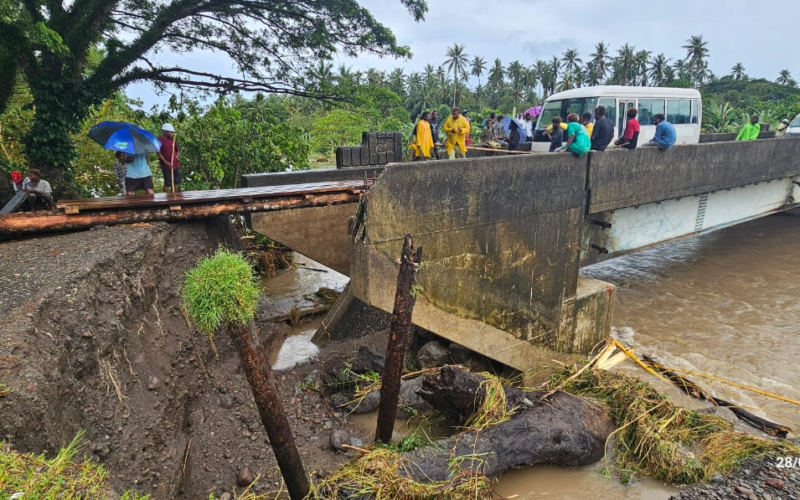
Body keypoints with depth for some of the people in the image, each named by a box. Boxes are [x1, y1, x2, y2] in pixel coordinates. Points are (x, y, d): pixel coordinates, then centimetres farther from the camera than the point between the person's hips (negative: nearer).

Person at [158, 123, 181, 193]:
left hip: (176, 165, 7)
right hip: (166, 166, -7)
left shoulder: (172, 139, 8)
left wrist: (178, 154, 1)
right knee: (167, 183, -4)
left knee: (176, 182, 13)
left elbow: (177, 148, 22)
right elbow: (159, 153, -12)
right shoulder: (160, 140, -11)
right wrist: (166, 162, -19)